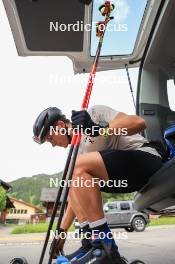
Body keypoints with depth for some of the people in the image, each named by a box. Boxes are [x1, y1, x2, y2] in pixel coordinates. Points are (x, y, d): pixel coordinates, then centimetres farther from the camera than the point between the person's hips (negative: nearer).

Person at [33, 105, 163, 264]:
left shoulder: (94, 113, -7)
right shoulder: (77, 148, 14)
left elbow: (139, 123, -19)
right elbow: (80, 194, 15)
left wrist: (100, 129, -28)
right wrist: (61, 231, 15)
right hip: (124, 173, 9)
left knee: (79, 167, -24)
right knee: (74, 182, 5)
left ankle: (106, 248, -20)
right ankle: (90, 244, 0)